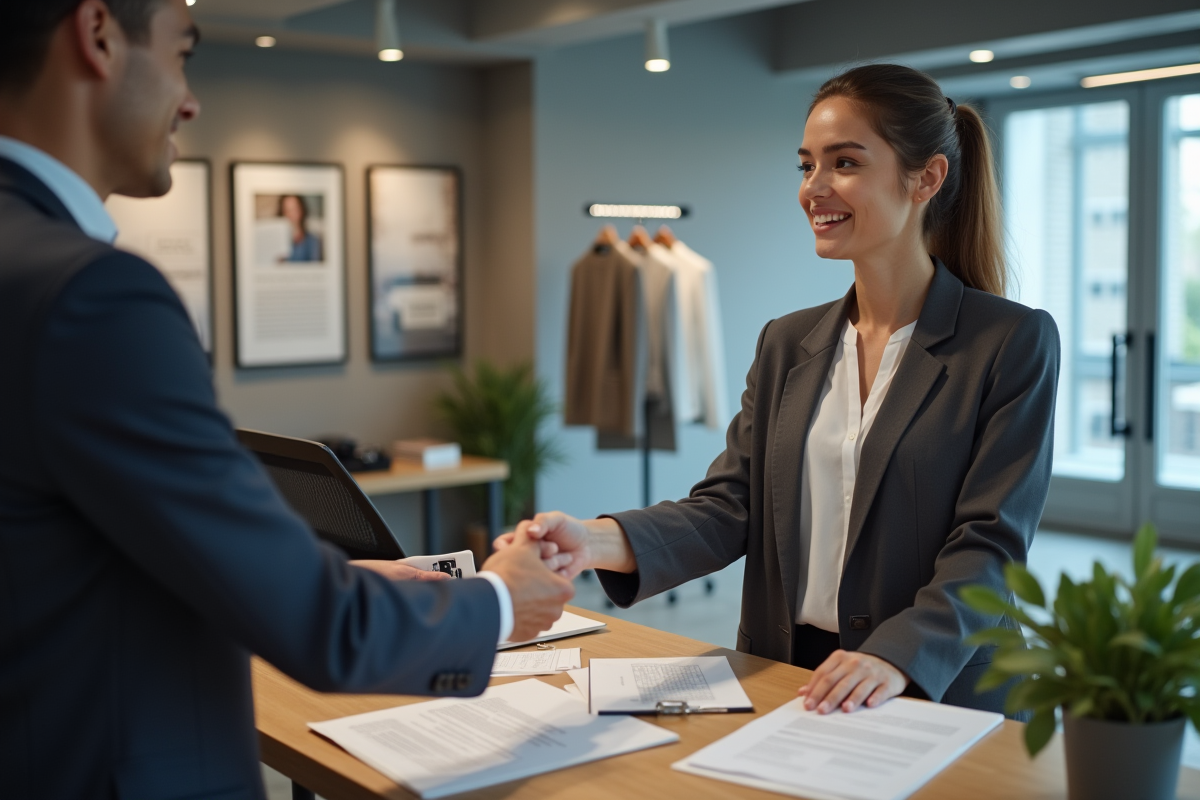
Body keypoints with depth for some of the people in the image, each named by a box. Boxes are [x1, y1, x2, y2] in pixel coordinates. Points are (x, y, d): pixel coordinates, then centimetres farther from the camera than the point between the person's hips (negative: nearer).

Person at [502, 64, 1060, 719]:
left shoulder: (1014, 342, -2)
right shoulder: (785, 345, 13)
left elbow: (990, 543, -9)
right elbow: (728, 507, 3)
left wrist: (897, 656, -26)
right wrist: (599, 541, -15)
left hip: (940, 702, -4)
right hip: (786, 685, 4)